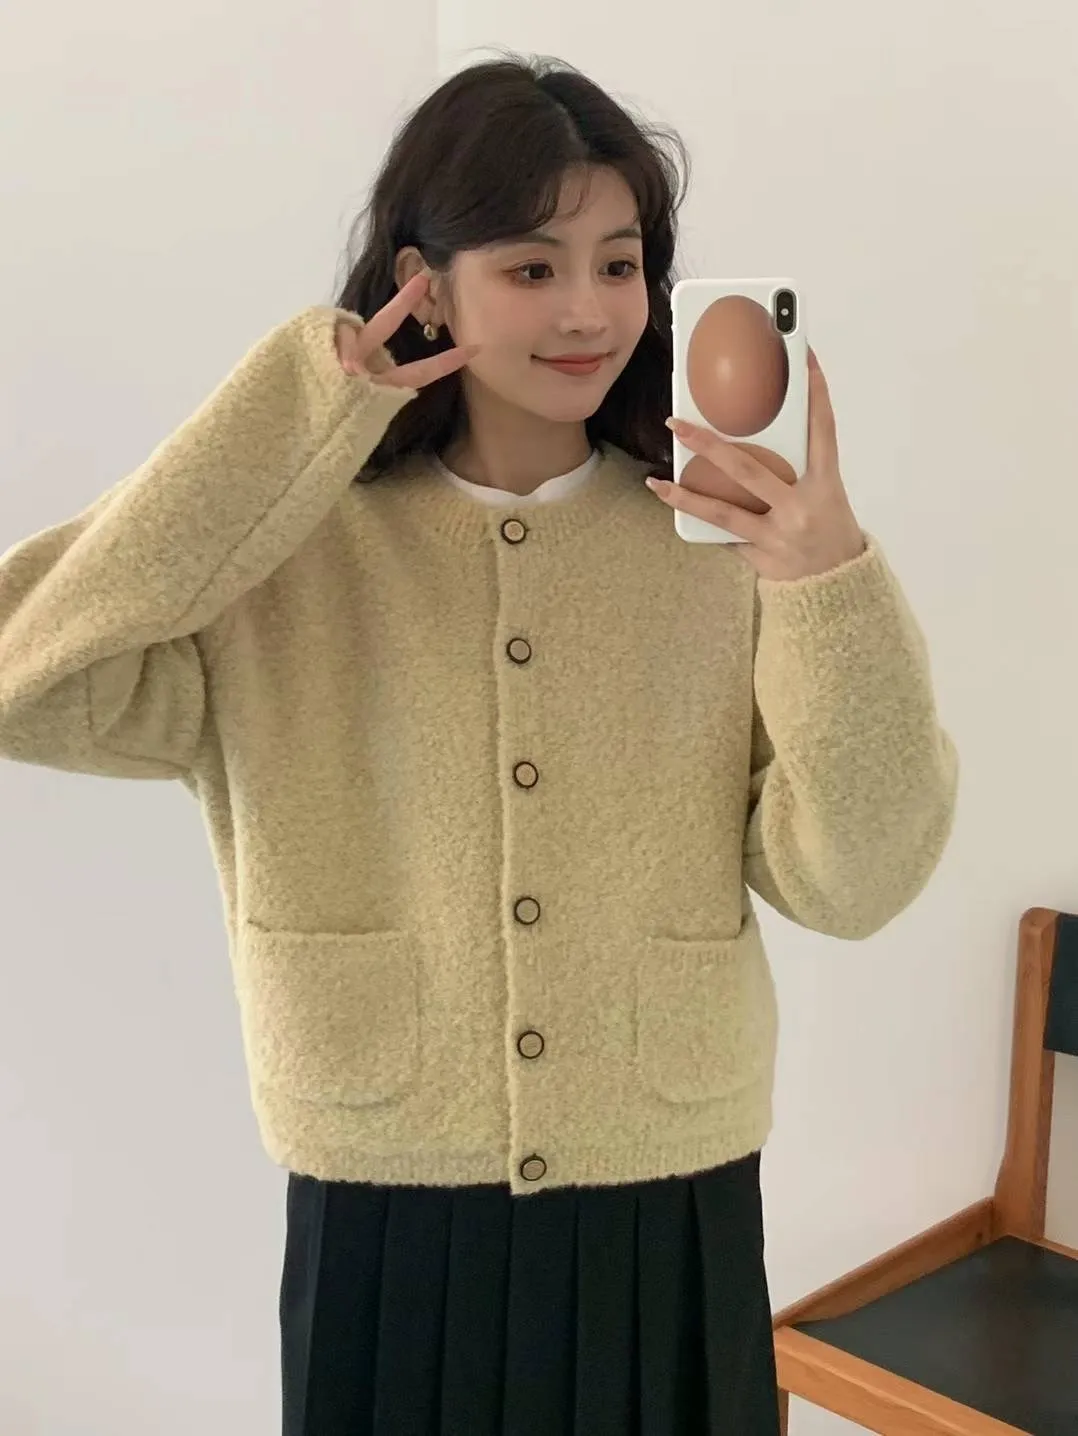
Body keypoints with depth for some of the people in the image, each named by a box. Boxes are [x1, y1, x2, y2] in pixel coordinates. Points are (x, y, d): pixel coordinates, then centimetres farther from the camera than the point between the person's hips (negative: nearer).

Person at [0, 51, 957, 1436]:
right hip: (384, 1214, -1)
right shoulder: (293, 553, -6)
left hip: (669, 1207, 1)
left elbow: (850, 883, -9)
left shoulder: (725, 541, -4)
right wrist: (284, 426, -17)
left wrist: (833, 594, -23)